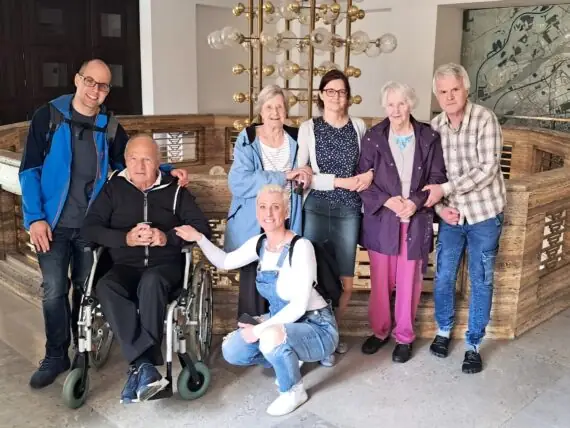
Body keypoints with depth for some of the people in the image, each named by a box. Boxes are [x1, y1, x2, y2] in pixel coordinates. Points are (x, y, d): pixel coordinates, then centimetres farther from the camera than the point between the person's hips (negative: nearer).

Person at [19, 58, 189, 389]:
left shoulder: (109, 127, 3)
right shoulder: (49, 116, -5)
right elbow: (30, 170, -5)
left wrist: (168, 171, -5)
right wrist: (35, 217, -14)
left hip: (91, 225, 2)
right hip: (53, 223, -2)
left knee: (85, 289, 12)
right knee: (54, 291, -3)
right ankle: (56, 357, 14)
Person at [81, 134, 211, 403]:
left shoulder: (174, 190, 10)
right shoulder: (113, 189, 13)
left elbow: (202, 228, 3)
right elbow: (89, 229, 4)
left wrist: (167, 237, -14)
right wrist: (125, 238, -13)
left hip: (166, 265, -1)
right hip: (126, 266, 2)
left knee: (151, 282, -37)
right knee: (105, 287, -32)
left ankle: (139, 367, -34)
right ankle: (145, 366, -39)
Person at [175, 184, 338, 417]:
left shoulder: (301, 247, -24)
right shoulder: (260, 243, -1)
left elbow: (299, 306, -25)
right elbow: (225, 261, 12)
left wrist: (259, 330, -24)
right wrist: (199, 238, 0)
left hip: (315, 327, -7)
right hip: (280, 322, 7)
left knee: (271, 337, -36)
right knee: (231, 350, -6)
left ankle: (294, 391, -5)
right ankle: (288, 362, 18)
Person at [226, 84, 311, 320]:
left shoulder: (296, 138, 5)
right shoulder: (247, 140, -6)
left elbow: (303, 178, 20)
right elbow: (238, 183, -18)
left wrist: (303, 179, -5)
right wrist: (284, 176, -19)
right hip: (253, 226, -2)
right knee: (253, 283, 2)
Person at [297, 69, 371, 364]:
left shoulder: (359, 127, 7)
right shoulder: (308, 128, 0)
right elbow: (299, 173, -8)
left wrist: (370, 174, -5)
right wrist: (341, 181, -13)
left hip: (349, 210, 3)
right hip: (316, 209, -2)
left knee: (346, 283, 5)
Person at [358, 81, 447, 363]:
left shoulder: (429, 137, 1)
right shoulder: (373, 137, 0)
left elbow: (437, 178, 0)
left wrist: (416, 202, -15)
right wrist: (387, 201, -16)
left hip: (417, 219, 0)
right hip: (381, 218, 0)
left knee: (409, 281, 7)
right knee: (380, 280, 9)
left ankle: (404, 337, 24)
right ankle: (380, 331, 29)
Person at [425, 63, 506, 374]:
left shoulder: (485, 119, -14)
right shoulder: (434, 126, -1)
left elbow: (487, 169, -20)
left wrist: (445, 189, -22)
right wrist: (439, 205, -10)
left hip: (484, 212, -3)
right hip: (451, 214, 4)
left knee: (481, 282, 7)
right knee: (443, 276, 12)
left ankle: (473, 345, 22)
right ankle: (443, 331, 35)